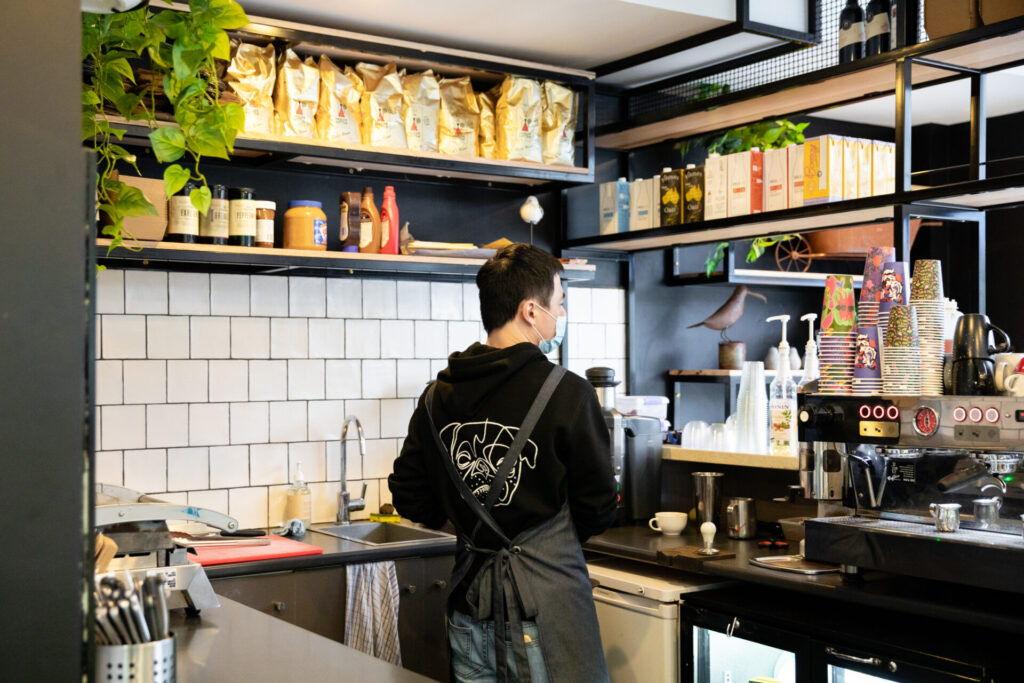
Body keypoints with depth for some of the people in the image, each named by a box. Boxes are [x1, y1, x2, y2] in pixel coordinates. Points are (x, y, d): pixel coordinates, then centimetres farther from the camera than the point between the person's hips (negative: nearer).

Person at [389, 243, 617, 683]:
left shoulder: (438, 395, 2)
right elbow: (598, 509, -8)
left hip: (470, 590, 6)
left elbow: (408, 498, 7)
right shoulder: (567, 392, -13)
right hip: (545, 595, -5)